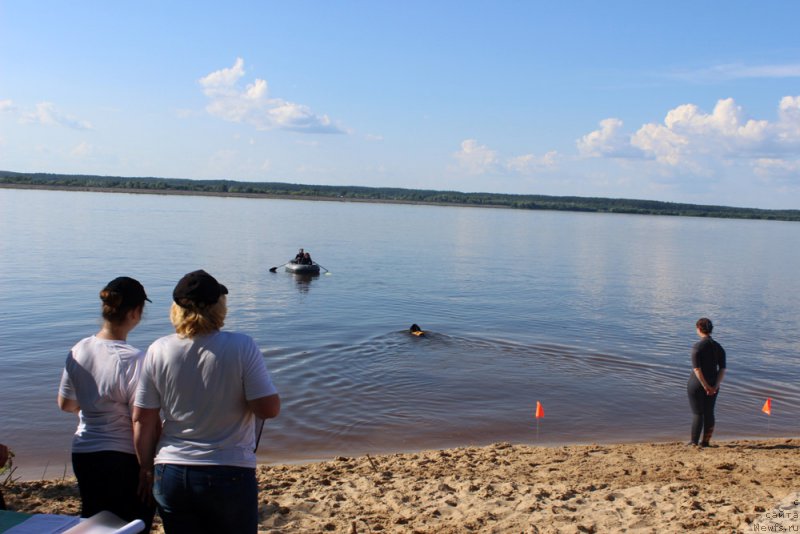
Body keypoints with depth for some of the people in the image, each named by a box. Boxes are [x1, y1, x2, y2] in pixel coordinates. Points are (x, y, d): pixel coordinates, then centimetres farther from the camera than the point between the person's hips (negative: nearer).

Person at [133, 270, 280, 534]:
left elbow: (142, 420, 1)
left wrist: (147, 468, 15)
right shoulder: (242, 347, -12)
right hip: (230, 475, -3)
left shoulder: (158, 351, -4)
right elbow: (269, 408, -15)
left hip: (171, 475, 3)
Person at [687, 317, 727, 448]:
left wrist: (706, 387, -15)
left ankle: (694, 442, 10)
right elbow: (722, 369, -3)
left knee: (697, 413, 3)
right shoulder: (718, 347, 2)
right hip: (713, 384, 5)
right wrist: (715, 386, -9)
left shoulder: (697, 347, -15)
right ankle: (705, 441, 21)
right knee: (709, 413, 13)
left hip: (697, 384, -5)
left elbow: (696, 369, -20)